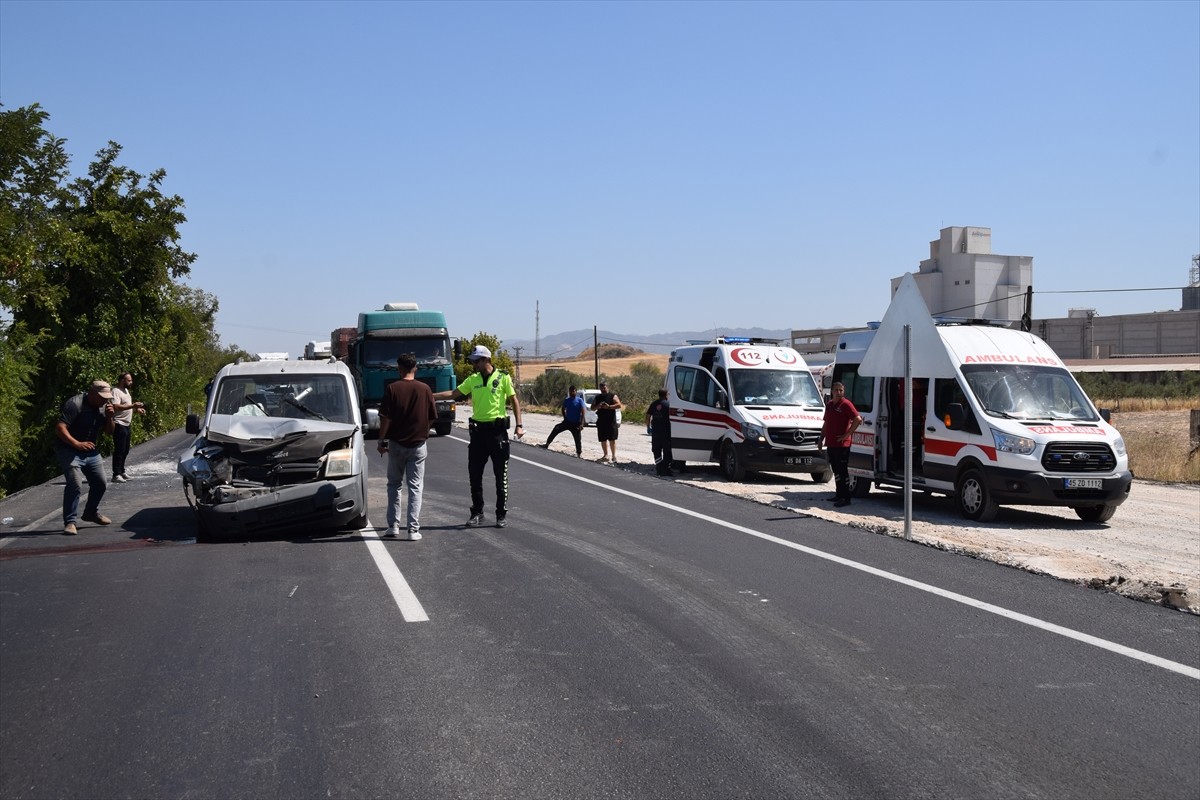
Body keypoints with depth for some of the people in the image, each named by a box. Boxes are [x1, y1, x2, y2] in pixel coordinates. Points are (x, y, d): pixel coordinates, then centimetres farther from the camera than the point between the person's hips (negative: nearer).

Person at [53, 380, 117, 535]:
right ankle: (70, 522, -17)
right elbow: (59, 428, -28)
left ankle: (91, 513, 37)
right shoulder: (74, 404, -21)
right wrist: (77, 444, -39)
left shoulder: (104, 406, 1)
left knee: (100, 484, 15)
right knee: (75, 485, -22)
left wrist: (109, 417, -13)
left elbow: (109, 431, 7)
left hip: (91, 452, 8)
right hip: (69, 451, -8)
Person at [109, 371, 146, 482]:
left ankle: (122, 472, 24)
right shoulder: (116, 391, -14)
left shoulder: (125, 390, 17)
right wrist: (133, 405, -29)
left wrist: (136, 409, 11)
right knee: (119, 451, -8)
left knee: (125, 450, 15)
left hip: (127, 425, 10)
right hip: (119, 425, -10)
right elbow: (116, 407, -28)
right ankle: (116, 475, -6)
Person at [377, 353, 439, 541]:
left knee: (394, 485, 15)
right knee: (415, 487, 4)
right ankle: (413, 529, -1)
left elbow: (385, 417, -9)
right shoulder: (425, 389, -4)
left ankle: (393, 525, 16)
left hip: (396, 443, 0)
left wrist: (382, 441, 1)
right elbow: (432, 417, 3)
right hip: (418, 444, 0)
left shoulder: (392, 389, -8)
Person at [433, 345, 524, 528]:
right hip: (478, 429, 4)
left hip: (498, 429, -4)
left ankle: (502, 514, 11)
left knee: (501, 475, 2)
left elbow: (514, 401, -1)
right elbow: (454, 393, 6)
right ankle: (477, 513, 15)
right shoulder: (472, 380, 9)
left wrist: (519, 425, -8)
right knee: (474, 473, 5)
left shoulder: (503, 378, -2)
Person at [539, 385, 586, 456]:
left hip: (576, 424, -4)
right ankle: (546, 445, -6)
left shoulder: (579, 400, -9)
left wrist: (581, 424, -21)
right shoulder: (567, 400, 5)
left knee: (578, 439, 0)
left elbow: (583, 412, -14)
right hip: (567, 422, 4)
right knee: (556, 430, -10)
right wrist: (565, 418, 9)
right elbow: (563, 410, 20)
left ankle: (579, 453, 12)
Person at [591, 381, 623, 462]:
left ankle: (614, 456, -1)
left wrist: (609, 406, -21)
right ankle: (606, 455, 18)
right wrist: (598, 406, -8)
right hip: (601, 421, 5)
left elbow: (619, 405, -11)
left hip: (611, 421, -5)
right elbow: (592, 408, 13)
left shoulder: (612, 396, 0)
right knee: (603, 440, 8)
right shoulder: (597, 398, 14)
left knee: (612, 439, -5)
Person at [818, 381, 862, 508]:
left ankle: (845, 498, -6)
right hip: (830, 444, 8)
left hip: (842, 444, -8)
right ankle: (839, 495, 23)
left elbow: (858, 419, -17)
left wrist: (847, 434, -16)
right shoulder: (829, 405, 15)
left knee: (842, 471, -8)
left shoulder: (846, 404, -8)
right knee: (836, 470, 14)